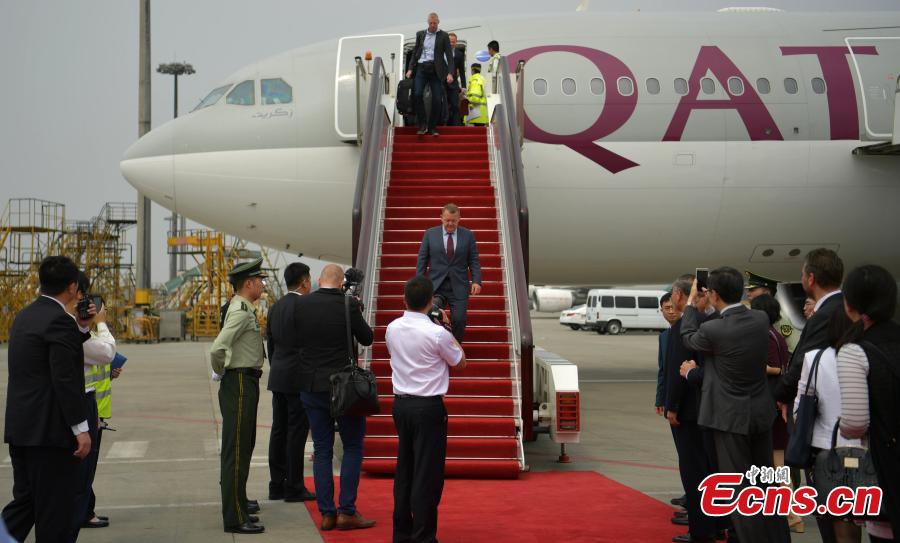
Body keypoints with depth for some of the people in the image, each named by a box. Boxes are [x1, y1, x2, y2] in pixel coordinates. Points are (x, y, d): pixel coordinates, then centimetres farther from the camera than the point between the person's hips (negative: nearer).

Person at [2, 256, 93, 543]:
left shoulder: (25, 315, 13)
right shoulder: (59, 320, -16)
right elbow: (65, 380, -20)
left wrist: (80, 327, 14)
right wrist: (81, 429, -17)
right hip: (50, 430, -9)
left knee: (25, 499, 15)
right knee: (55, 508, 1)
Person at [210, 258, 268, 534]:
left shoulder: (244, 309, 15)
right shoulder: (241, 311, -17)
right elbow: (217, 349, -27)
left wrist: (221, 373, 17)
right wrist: (219, 373, -10)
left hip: (246, 385, 10)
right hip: (239, 384, -10)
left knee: (242, 450, 17)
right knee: (236, 452, -6)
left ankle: (237, 509, 27)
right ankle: (235, 518, -2)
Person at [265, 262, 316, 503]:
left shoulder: (276, 307, 11)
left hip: (278, 377, 8)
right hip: (299, 379, -8)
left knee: (279, 431, 10)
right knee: (296, 431, -3)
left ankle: (277, 485, 16)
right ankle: (294, 487, 1)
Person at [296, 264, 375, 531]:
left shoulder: (301, 304, -2)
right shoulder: (348, 305, -12)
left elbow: (296, 341, 9)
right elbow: (367, 339, 0)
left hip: (310, 386, 4)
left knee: (322, 450, 10)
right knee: (353, 447, 8)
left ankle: (326, 513, 10)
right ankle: (347, 511, 4)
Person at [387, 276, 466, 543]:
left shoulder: (392, 329, 1)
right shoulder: (437, 333, -15)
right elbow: (460, 362, 1)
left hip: (401, 404, 6)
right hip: (429, 407, -6)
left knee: (404, 469, 15)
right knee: (427, 474, 0)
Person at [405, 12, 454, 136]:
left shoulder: (443, 36, 5)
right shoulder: (420, 34, 13)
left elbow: (449, 55, 1)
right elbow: (415, 53, 16)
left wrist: (450, 73, -11)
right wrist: (410, 68, 4)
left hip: (435, 69, -1)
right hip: (421, 67, 1)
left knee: (436, 99, -6)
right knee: (417, 94, -18)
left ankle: (432, 128, 7)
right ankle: (422, 125, -6)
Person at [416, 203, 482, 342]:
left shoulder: (468, 235, 4)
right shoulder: (430, 234, 3)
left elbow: (474, 261, 4)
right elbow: (422, 260, 5)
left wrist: (476, 281, -9)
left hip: (458, 286, 0)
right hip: (435, 284, 0)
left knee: (459, 320, -7)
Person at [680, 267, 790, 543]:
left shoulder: (712, 330, -21)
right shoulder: (761, 319, -4)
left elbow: (689, 337, 2)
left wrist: (691, 301, 12)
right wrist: (705, 301, 18)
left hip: (730, 417, -6)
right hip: (761, 413, 6)